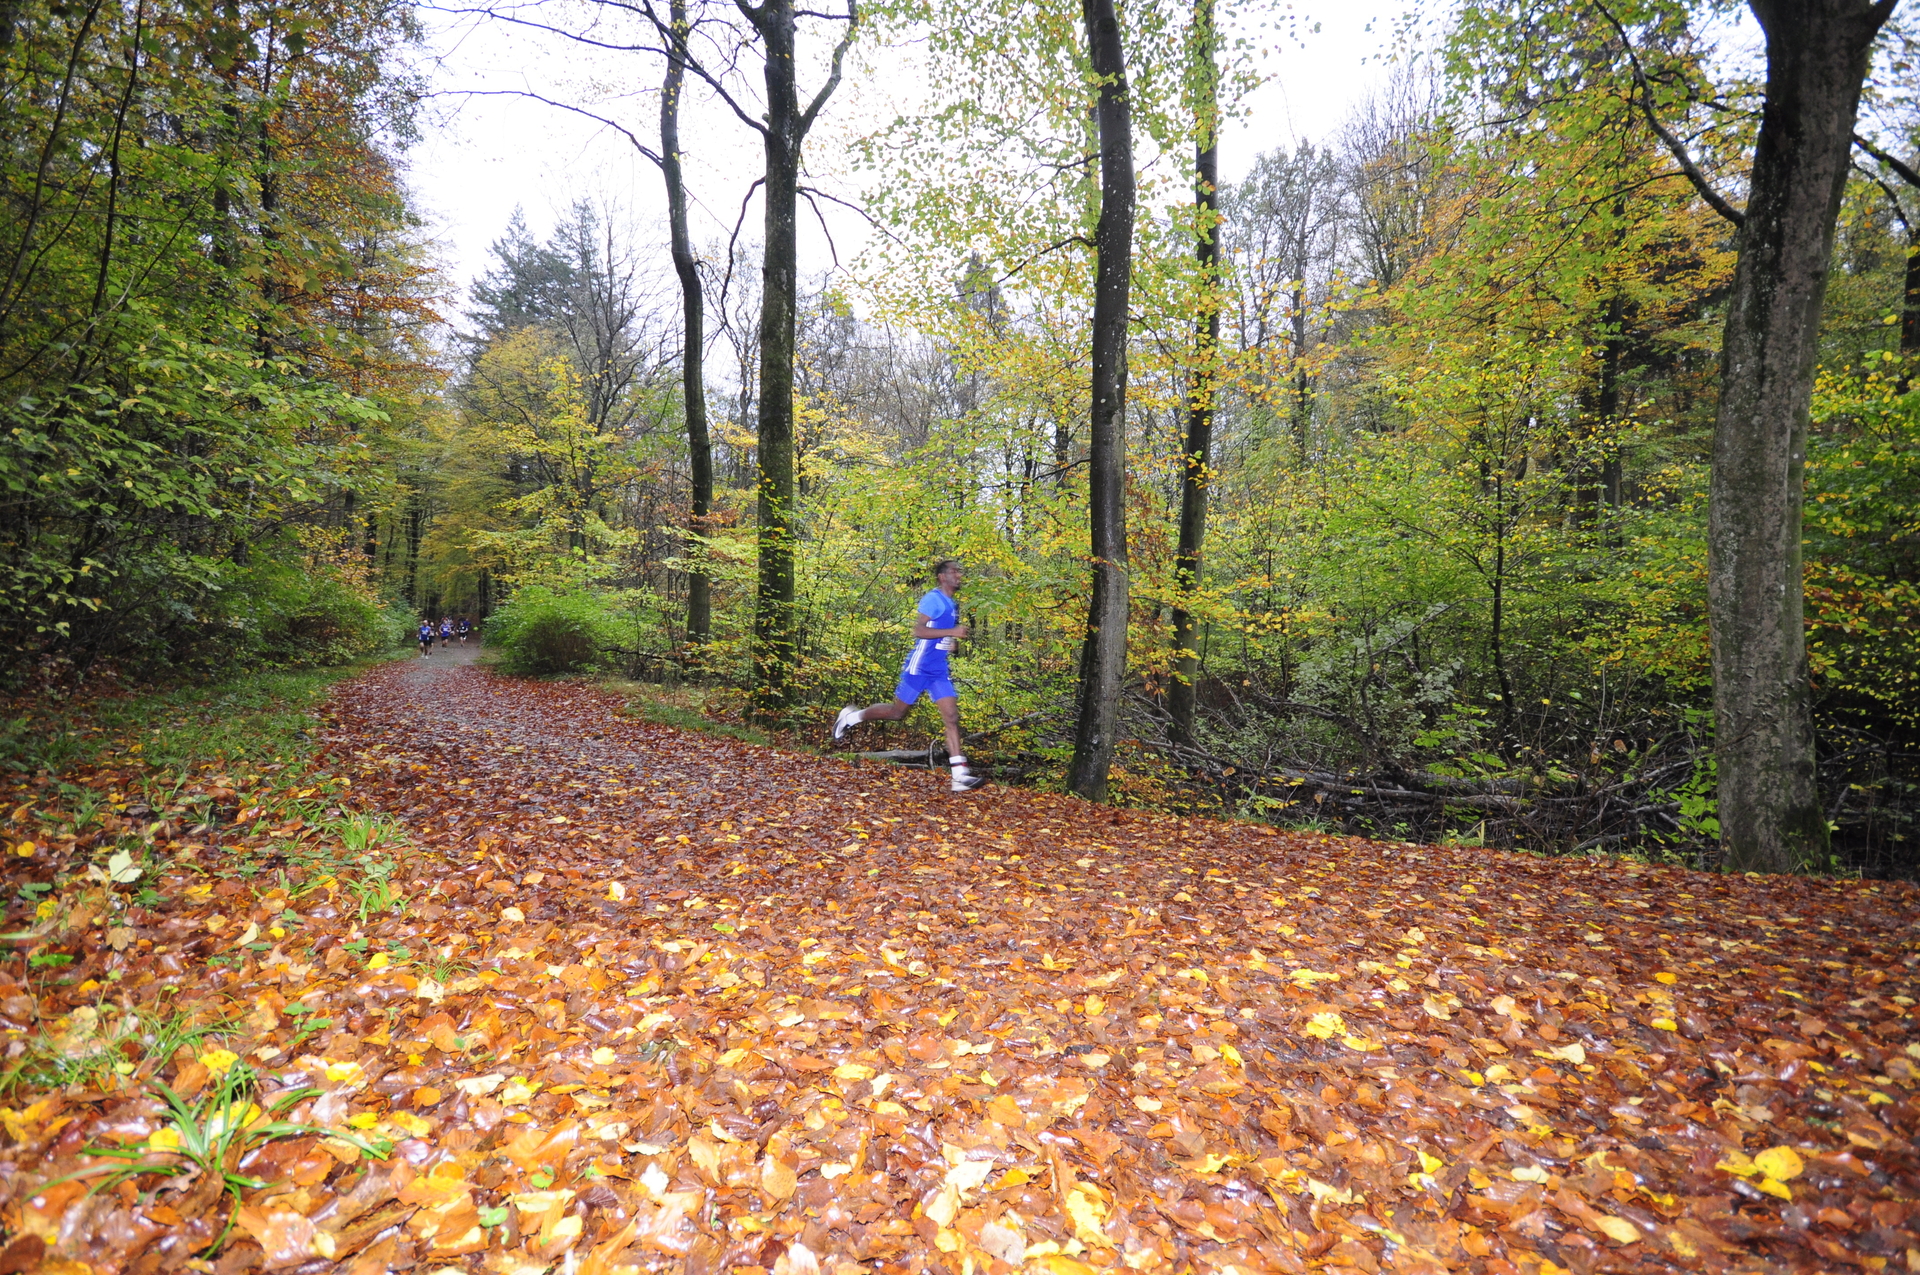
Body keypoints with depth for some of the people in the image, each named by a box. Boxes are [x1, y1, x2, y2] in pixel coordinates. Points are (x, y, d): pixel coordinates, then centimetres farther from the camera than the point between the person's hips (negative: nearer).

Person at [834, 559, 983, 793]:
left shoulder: (953, 604, 15)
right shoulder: (933, 599, -12)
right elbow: (918, 630, -22)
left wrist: (954, 642, 12)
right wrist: (952, 632, -25)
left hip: (939, 671, 7)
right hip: (919, 668, -7)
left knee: (952, 717, -5)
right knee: (897, 712, 5)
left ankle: (960, 775, -9)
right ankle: (852, 716, 29)